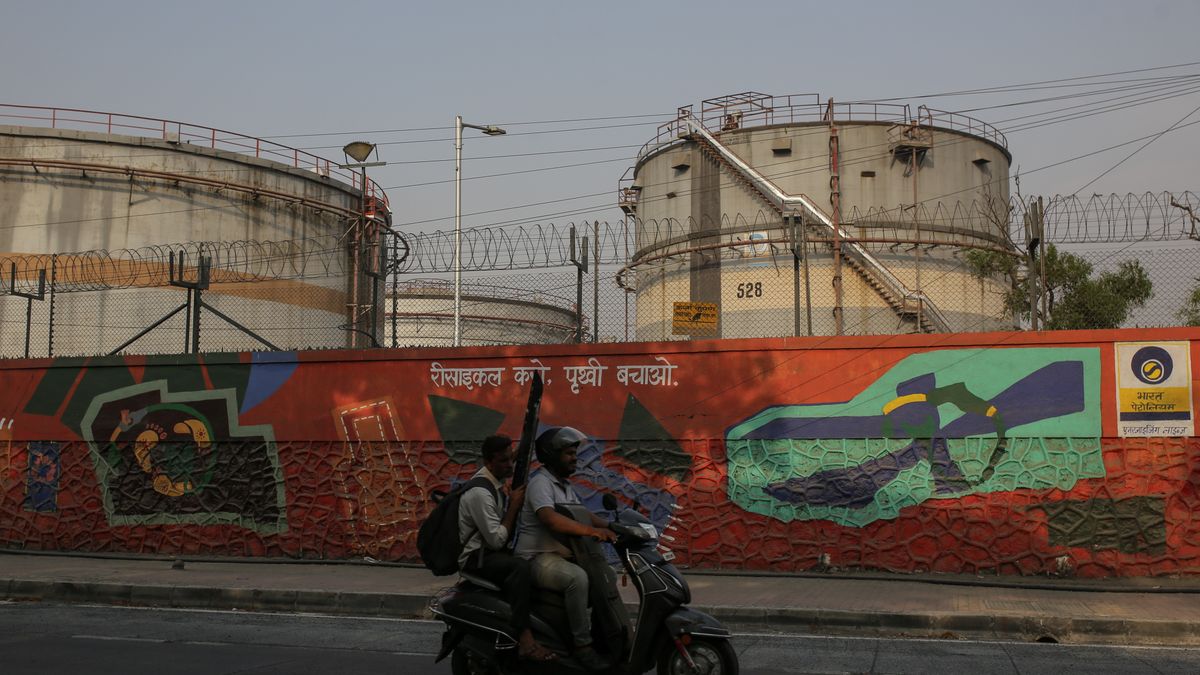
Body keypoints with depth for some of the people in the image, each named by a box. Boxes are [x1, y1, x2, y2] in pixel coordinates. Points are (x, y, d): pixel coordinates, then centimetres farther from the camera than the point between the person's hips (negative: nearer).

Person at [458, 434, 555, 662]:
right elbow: (496, 540, -23)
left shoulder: (497, 483, 10)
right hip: (476, 558, -10)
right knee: (520, 567, -35)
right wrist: (514, 505, -16)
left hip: (493, 552, 10)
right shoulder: (480, 492, -21)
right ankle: (524, 638, -37)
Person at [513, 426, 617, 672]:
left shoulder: (564, 486, 17)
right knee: (577, 578, -33)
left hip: (559, 556, 10)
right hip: (538, 559, -10)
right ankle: (583, 645, -26)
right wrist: (591, 530, -38)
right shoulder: (541, 483, -14)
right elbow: (551, 519, -31)